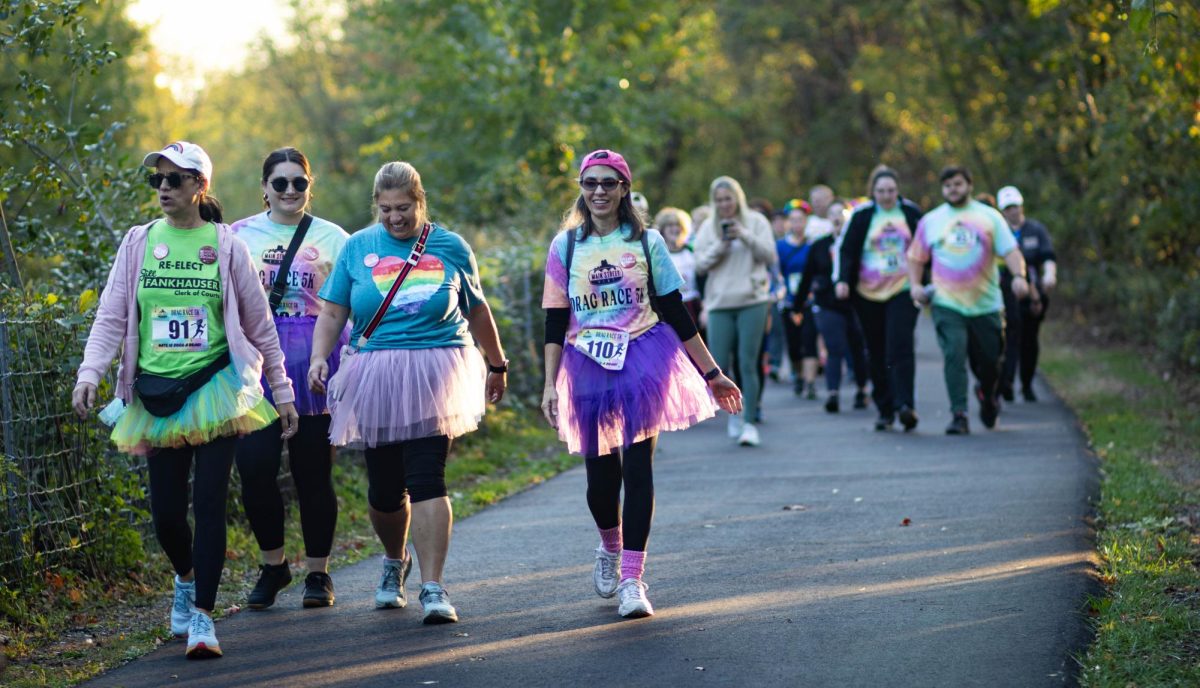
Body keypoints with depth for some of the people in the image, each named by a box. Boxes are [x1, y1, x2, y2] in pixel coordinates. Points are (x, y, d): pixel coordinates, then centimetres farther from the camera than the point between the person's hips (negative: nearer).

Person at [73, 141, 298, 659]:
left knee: (208, 501, -10)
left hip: (214, 388, -2)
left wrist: (282, 391, 9)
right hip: (156, 393, 2)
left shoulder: (226, 246, 2)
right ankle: (185, 578, 35)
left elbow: (259, 324, 7)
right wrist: (89, 373, -12)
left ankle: (202, 616, -6)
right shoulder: (139, 242, 6)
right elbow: (111, 316, 3)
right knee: (165, 511, 4)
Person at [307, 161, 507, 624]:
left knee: (426, 478, -13)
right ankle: (395, 562, 36)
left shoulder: (449, 248, 6)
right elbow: (332, 312, 5)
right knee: (384, 487, 6)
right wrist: (319, 358, -11)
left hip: (433, 376, -2)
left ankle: (433, 589, -11)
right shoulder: (358, 248, 7)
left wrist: (496, 365, 25)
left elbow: (477, 311, 17)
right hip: (375, 377, 2)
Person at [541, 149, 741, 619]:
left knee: (637, 467, -11)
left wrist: (712, 373, 8)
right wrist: (550, 383, -2)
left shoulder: (647, 242, 4)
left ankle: (631, 580, -9)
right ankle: (610, 548, 37)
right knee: (601, 475, 5)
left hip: (643, 362, -1)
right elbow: (555, 321, 5)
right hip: (588, 368, 1)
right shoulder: (565, 246, 6)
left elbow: (676, 314, 8)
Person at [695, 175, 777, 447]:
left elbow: (770, 256, -1)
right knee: (717, 367, -2)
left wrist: (746, 236, -13)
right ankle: (734, 412, 21)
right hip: (719, 304, 2)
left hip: (752, 302, -2)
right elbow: (700, 265, 5)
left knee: (748, 365, -8)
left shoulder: (756, 221, 6)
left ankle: (749, 422, -5)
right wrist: (720, 247, -10)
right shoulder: (708, 228, 11)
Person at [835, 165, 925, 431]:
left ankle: (905, 405, -23)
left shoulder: (911, 212, 5)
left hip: (904, 290, -1)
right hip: (869, 294, 1)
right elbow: (846, 250, 3)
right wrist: (842, 280, -11)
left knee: (900, 347, -17)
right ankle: (885, 409, 14)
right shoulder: (861, 215, 2)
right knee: (876, 353, 6)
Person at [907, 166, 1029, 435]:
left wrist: (1019, 276, -20)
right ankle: (959, 415, -16)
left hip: (986, 304, 1)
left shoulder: (989, 217, 6)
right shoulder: (930, 221, 9)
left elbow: (1010, 250, -2)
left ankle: (987, 395, 39)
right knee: (954, 357, -16)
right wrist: (915, 284, -2)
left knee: (991, 360, 7)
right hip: (947, 304, -1)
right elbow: (916, 257, 15)